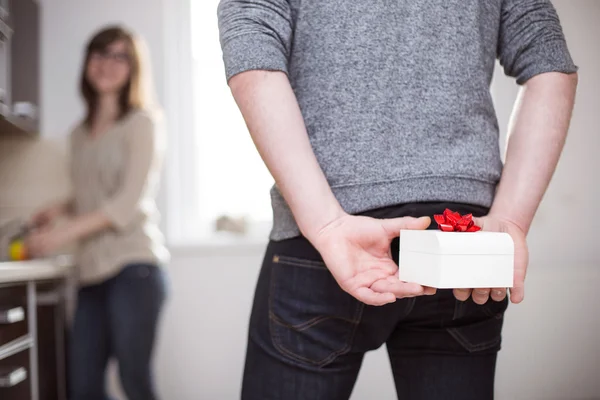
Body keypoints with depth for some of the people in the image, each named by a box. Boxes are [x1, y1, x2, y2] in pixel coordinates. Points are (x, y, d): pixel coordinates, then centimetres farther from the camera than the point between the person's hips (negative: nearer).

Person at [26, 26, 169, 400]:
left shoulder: (143, 123, -1)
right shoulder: (80, 134, 18)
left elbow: (131, 200, -9)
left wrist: (65, 232, -14)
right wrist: (60, 208, 6)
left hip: (134, 267, -6)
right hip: (93, 271, 6)